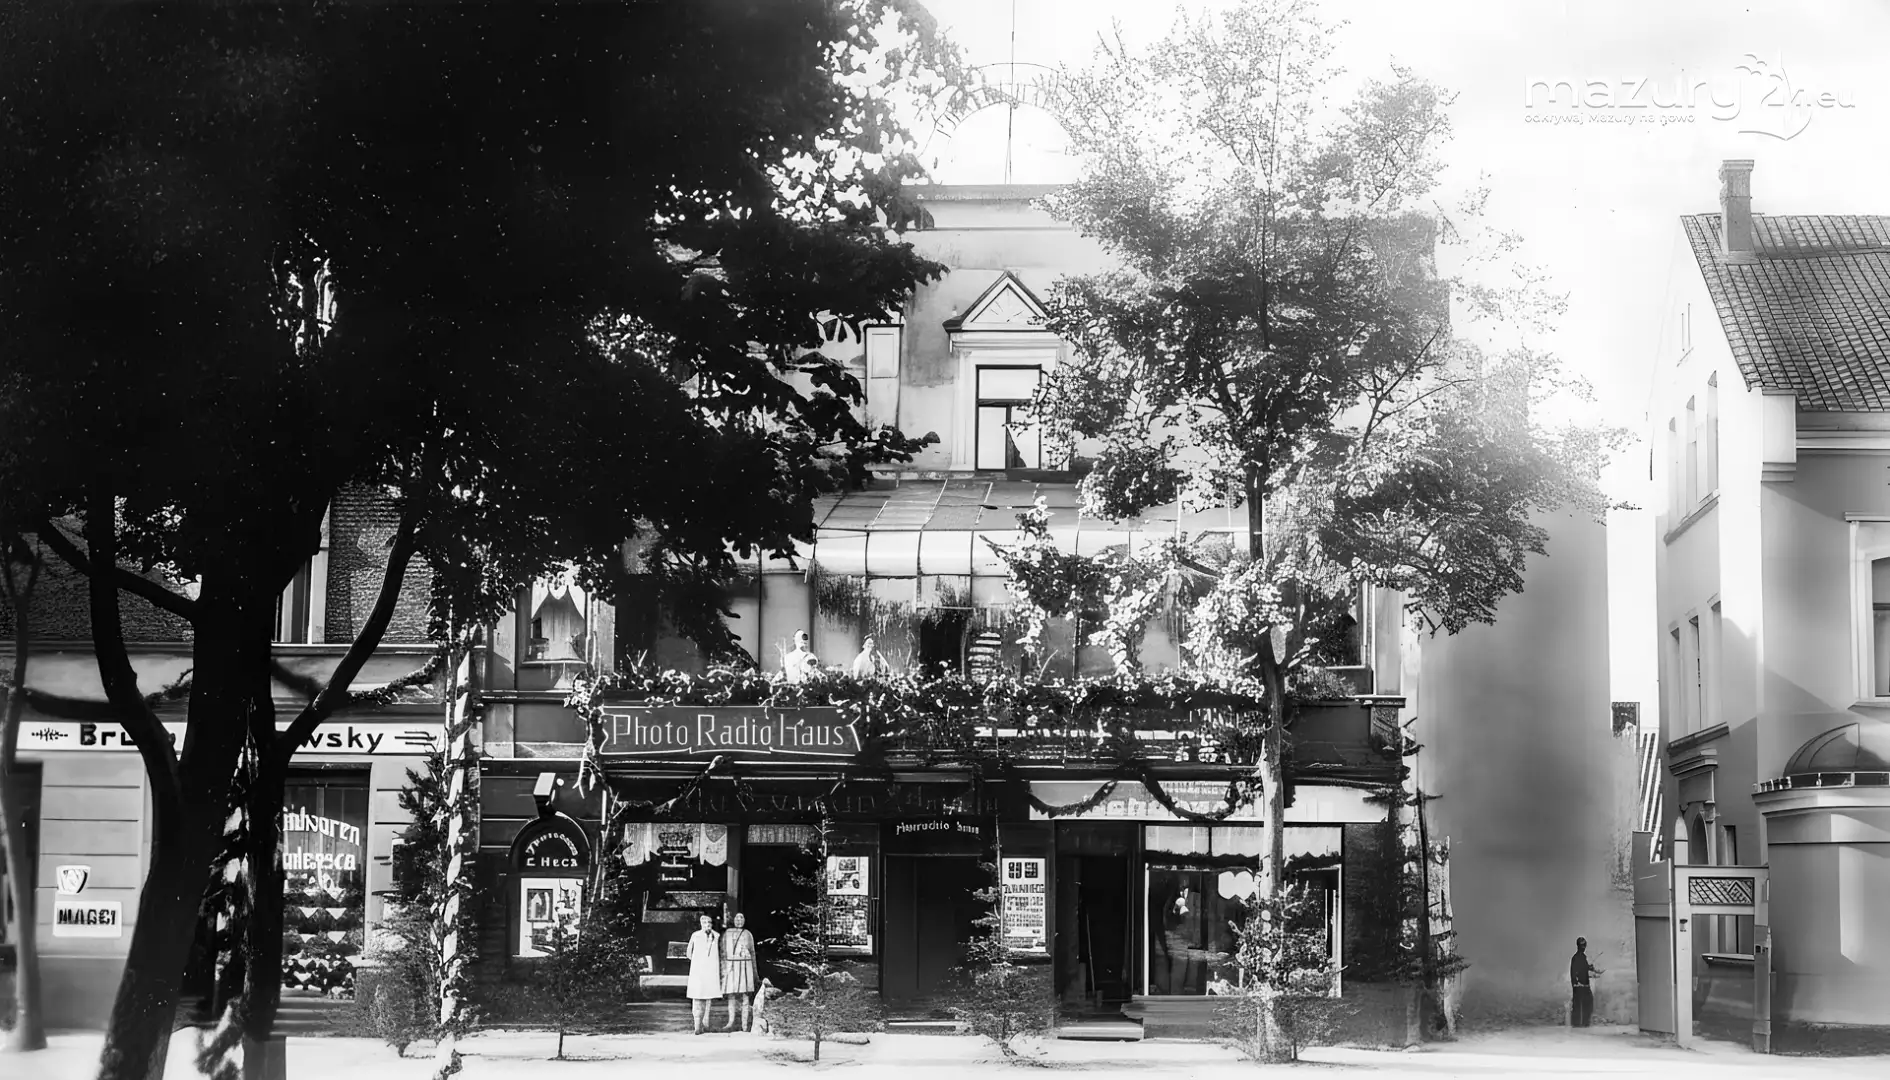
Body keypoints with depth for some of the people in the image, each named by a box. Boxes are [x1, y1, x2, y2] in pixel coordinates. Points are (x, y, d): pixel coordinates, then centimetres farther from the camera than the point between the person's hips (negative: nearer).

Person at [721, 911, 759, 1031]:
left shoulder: (748, 935, 10)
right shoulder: (727, 934, 9)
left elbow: (752, 953, 16)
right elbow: (723, 952, 7)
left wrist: (754, 971, 16)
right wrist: (723, 969, -2)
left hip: (744, 966, 0)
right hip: (730, 966, 0)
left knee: (744, 995, -2)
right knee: (731, 995, -2)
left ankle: (744, 1024, -1)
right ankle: (732, 1023, -1)